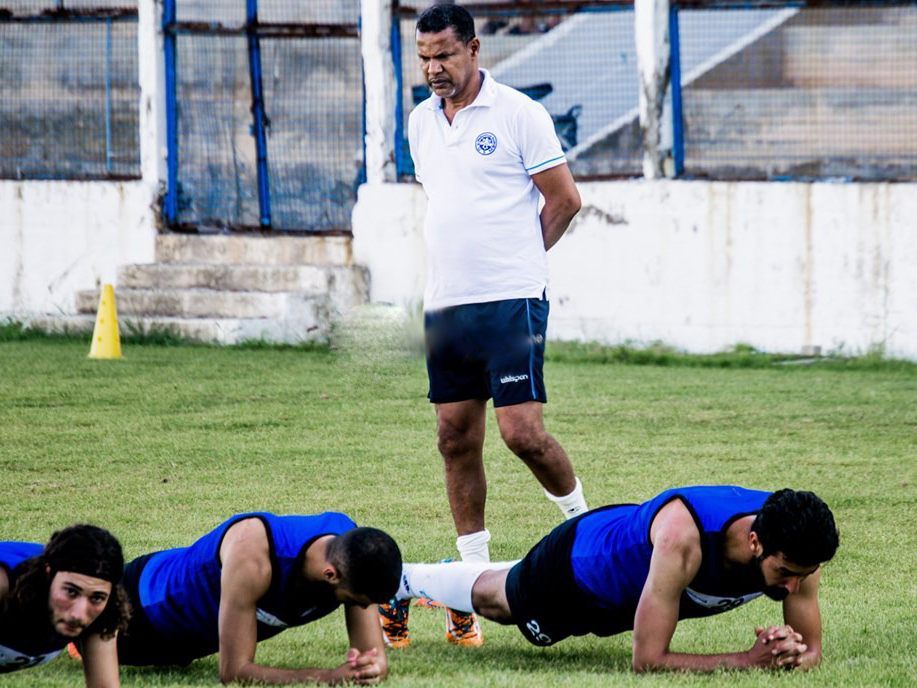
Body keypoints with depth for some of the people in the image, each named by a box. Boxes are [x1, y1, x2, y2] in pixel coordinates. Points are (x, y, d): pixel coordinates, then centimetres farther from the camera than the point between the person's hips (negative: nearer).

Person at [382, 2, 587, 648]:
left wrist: (517, 258, 4)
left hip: (511, 301, -6)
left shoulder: (517, 113, -7)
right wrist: (464, 264, 14)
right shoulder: (421, 122, 12)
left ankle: (584, 522, 14)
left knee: (522, 430, -12)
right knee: (456, 438, 6)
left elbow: (565, 199, -3)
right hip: (445, 303, 6)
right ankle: (475, 571, 12)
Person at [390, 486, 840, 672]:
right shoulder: (683, 536, -51)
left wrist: (791, 654, -46)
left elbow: (811, 650, -22)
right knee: (496, 599, 27)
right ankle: (401, 582, 58)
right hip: (575, 562, -6)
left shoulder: (794, 548, -35)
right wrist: (748, 661, -51)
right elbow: (647, 661, -47)